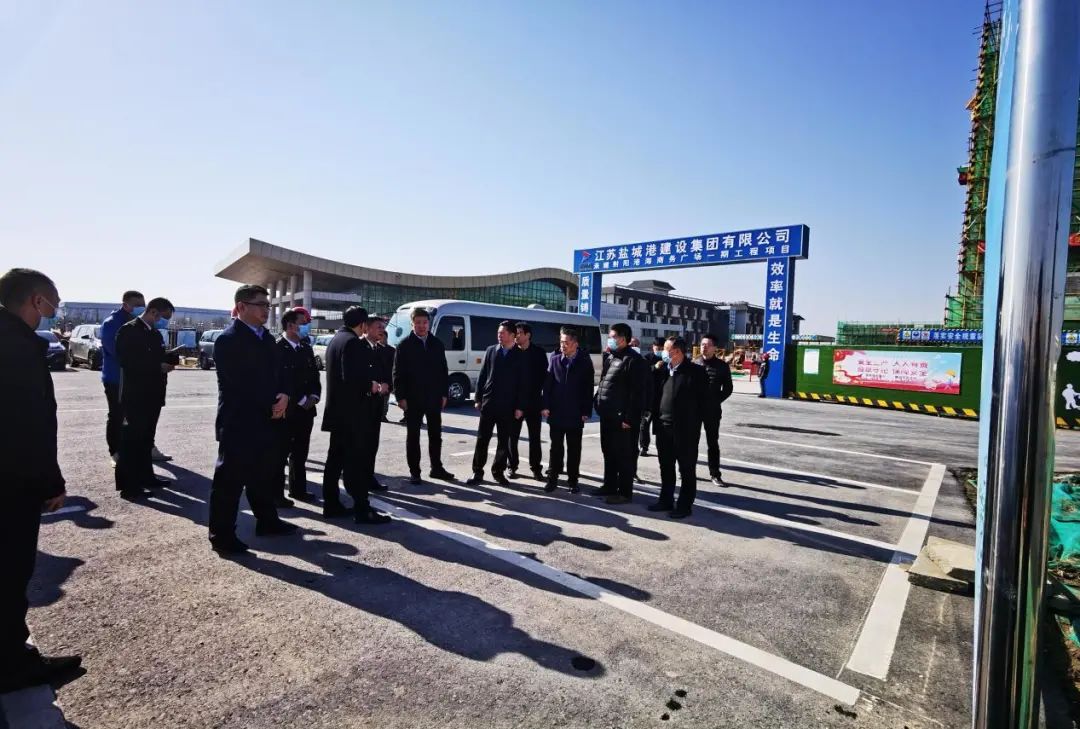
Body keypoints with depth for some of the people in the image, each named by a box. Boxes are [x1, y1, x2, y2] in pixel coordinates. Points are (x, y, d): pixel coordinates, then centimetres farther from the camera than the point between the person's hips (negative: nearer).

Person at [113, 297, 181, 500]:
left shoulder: (155, 333, 15)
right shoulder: (129, 330, -11)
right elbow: (126, 361, -20)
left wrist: (173, 356, -1)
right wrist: (159, 367, -19)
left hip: (152, 395, 9)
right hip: (135, 396, -9)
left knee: (145, 438, 17)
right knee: (132, 439, -3)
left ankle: (145, 476, 27)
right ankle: (128, 486, 1)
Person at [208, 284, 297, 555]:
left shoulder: (266, 338, 12)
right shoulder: (228, 339, -13)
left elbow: (274, 373, 13)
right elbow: (238, 384, -19)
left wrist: (283, 396, -8)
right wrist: (271, 405, -14)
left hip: (266, 420, 8)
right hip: (238, 422, -8)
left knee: (264, 474, 18)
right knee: (229, 479, 2)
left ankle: (267, 521, 32)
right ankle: (222, 535, 13)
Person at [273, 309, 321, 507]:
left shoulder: (306, 348, 12)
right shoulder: (276, 348, -11)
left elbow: (314, 374, 15)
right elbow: (278, 380, -16)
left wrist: (314, 396, -2)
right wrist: (301, 401, -14)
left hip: (306, 410, 7)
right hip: (285, 410, -7)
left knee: (300, 453, 15)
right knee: (281, 454, 2)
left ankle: (298, 489, 26)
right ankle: (276, 493, 11)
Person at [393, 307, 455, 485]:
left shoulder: (437, 344, 7)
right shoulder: (405, 345, -3)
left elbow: (443, 370, 8)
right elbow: (398, 373, -5)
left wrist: (444, 394, 3)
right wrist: (400, 397, -11)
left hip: (434, 398, 3)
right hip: (413, 399, -3)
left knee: (435, 434, 11)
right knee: (413, 435, 6)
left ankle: (436, 468, 23)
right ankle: (414, 472, 14)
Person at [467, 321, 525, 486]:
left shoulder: (520, 356, -1)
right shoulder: (491, 351, 6)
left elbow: (523, 383, -2)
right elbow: (482, 376, 7)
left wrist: (520, 407, -6)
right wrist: (478, 399, 2)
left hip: (508, 406, -1)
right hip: (488, 403, 2)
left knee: (504, 441, 7)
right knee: (482, 439, 3)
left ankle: (498, 471, 19)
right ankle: (477, 472, 12)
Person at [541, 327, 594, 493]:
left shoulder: (585, 361, -3)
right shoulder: (554, 358, 3)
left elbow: (588, 388, -3)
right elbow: (547, 383, 2)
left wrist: (586, 411, -7)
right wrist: (546, 406, -4)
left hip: (575, 413, -1)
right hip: (556, 411, 2)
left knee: (574, 448, 8)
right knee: (556, 447, 9)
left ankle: (572, 480, 18)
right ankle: (553, 478, 19)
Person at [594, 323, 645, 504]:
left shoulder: (633, 359, -13)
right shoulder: (610, 357, 15)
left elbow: (636, 392, -17)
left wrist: (629, 418, -19)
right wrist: (599, 405, 12)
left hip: (622, 417, -9)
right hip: (607, 415, 9)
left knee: (624, 455, 1)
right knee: (608, 452, 17)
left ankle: (625, 492, 10)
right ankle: (610, 486, 30)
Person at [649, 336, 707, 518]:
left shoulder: (696, 371, -9)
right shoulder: (664, 370, 8)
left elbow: (703, 400, -8)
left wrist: (694, 424, -10)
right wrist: (657, 418, 5)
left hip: (685, 430, -6)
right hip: (664, 428, 6)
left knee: (687, 470, 6)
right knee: (666, 467, 16)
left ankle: (684, 505, 15)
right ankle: (666, 500, 28)